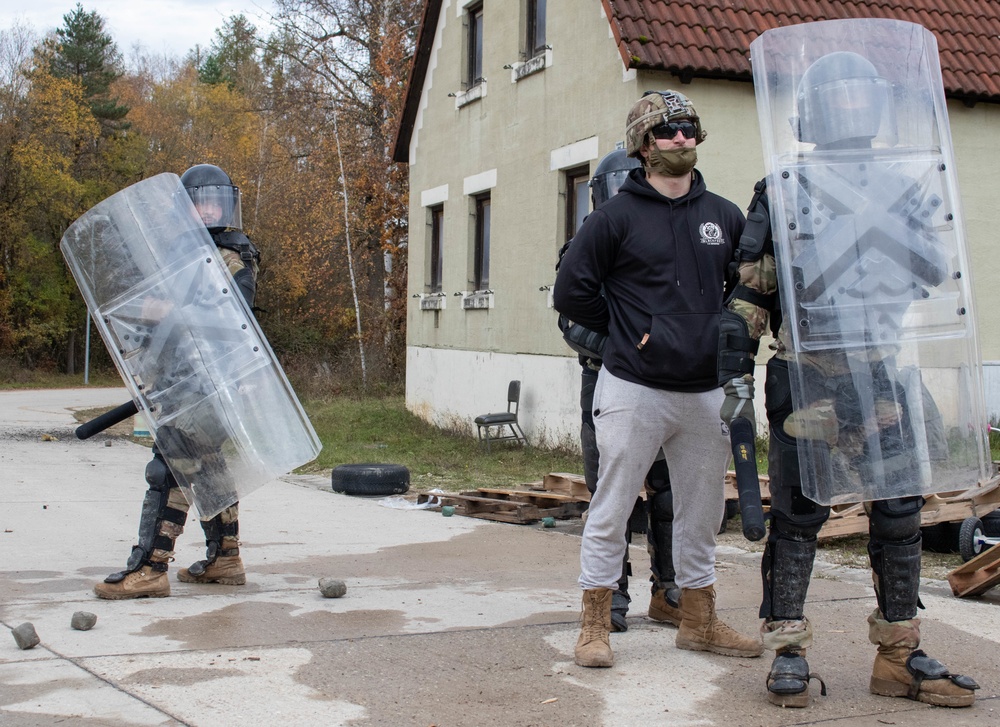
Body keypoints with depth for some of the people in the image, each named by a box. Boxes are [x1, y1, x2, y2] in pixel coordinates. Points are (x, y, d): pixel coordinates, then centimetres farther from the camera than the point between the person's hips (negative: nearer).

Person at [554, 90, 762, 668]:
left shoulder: (725, 216, 9)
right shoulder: (617, 216, -3)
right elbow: (572, 290, -2)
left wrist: (725, 335, 8)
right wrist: (629, 329, -2)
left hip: (707, 392, 5)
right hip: (635, 389, -4)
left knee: (702, 515, 14)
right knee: (611, 512, 1)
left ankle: (699, 623, 28)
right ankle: (596, 627, 13)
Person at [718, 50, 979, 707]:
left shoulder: (900, 186, 11)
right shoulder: (784, 191, 1)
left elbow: (933, 272, 16)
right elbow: (749, 289, 1)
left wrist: (918, 248, -7)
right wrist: (736, 375, -4)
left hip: (883, 377, 4)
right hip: (806, 380, -4)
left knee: (900, 513, 6)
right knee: (797, 517, 1)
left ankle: (899, 656, 17)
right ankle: (789, 651, 11)